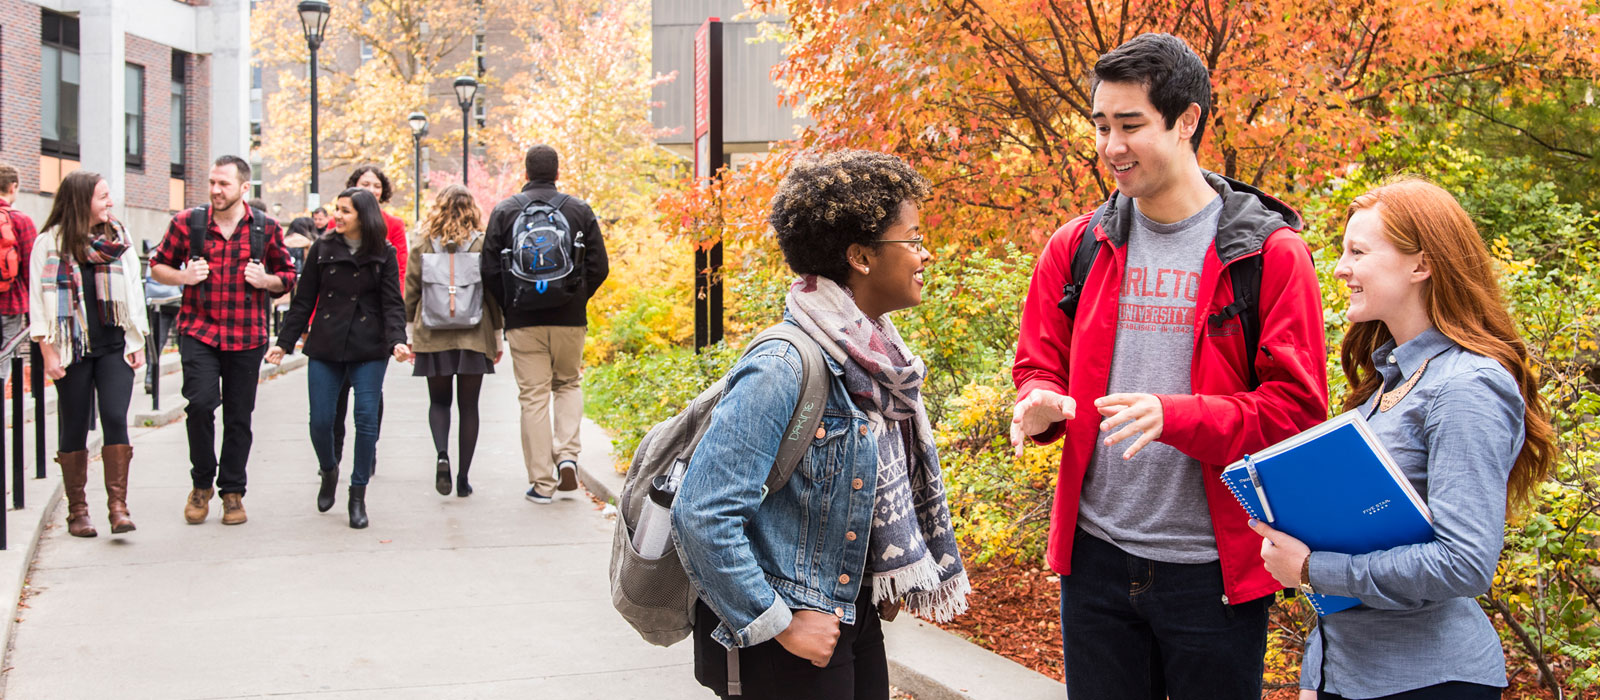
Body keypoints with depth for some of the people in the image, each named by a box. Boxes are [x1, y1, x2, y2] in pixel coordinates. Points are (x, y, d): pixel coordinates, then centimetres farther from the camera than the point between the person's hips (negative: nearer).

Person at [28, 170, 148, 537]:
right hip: (72, 350, -2)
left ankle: (118, 506, -9)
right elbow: (40, 299, -1)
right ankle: (77, 510, 13)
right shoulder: (50, 244, 0)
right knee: (74, 428, 5)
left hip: (114, 346, 2)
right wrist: (48, 352, -7)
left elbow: (134, 291, 13)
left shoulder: (119, 238, 9)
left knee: (115, 420, -10)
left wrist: (138, 342, 8)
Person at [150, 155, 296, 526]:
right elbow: (157, 266, 12)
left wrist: (266, 280, -9)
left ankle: (232, 492, 21)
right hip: (198, 331, -1)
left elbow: (288, 276, 13)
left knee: (238, 416, 6)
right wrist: (183, 276, -9)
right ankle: (202, 483, 4)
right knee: (201, 402, -17)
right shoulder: (187, 222, 3)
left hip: (247, 336, 1)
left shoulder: (266, 228, 4)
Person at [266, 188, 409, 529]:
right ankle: (329, 472, 30)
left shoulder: (383, 254, 3)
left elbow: (392, 304, -1)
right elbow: (303, 301, 10)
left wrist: (397, 341, -17)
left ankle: (358, 495, 6)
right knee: (320, 420, -1)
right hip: (325, 347, 2)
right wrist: (284, 342, 6)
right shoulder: (323, 249, 7)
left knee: (366, 418, -7)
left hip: (368, 349, -2)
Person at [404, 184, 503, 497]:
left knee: (439, 401, 15)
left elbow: (411, 290, 2)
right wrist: (498, 337, 7)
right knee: (468, 406, 8)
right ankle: (463, 478, 7)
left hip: (433, 337, 1)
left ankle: (442, 454, -12)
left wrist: (410, 331, 12)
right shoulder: (483, 245, -4)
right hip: (474, 337, -1)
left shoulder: (423, 245, -1)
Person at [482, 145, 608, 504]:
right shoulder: (580, 210, 1)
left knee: (534, 396, 3)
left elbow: (491, 271, -2)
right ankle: (567, 454, 0)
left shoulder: (504, 211, 0)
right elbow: (599, 268, 0)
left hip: (524, 320, -1)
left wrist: (509, 308, 12)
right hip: (570, 319, 1)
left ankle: (542, 483, 4)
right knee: (569, 383, 20)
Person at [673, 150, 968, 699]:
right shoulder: (783, 369, -22)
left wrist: (885, 586, 14)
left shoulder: (877, 356, 3)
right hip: (795, 644, -8)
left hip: (858, 619, 8)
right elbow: (702, 515, -25)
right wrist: (778, 623, -19)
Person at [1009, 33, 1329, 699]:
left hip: (1215, 568, -3)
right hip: (1096, 557, 3)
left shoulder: (1269, 253, -6)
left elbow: (1295, 409, -9)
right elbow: (1039, 366, 14)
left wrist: (1175, 416, -24)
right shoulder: (1076, 247, 6)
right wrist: (1041, 404, -10)